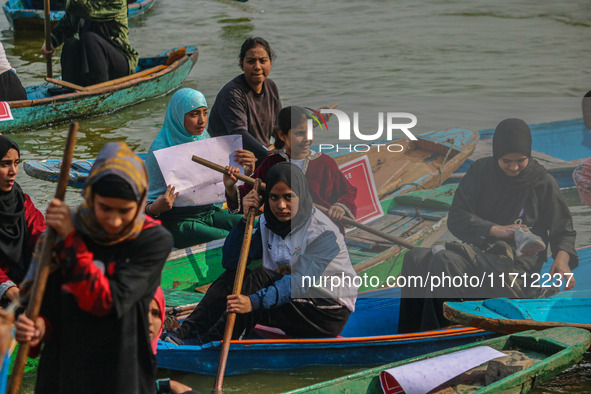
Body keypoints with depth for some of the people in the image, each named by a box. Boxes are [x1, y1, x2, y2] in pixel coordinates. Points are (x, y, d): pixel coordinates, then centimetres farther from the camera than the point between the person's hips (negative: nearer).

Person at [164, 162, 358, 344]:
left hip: (328, 314, -7)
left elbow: (300, 282, -28)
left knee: (259, 277, -24)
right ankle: (189, 330, -17)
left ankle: (211, 341, -25)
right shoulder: (267, 224, 4)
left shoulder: (324, 232, -18)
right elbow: (230, 261, 0)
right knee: (233, 275, -9)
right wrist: (246, 219, -13)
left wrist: (255, 301, -41)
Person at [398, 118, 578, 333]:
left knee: (443, 262, -32)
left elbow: (563, 230, 8)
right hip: (480, 250, 5)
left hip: (518, 264, -4)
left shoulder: (543, 182, 2)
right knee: (416, 258, -25)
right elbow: (456, 218, 3)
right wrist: (495, 229, -13)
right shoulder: (480, 171, 9)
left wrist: (562, 258, -14)